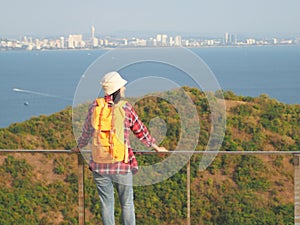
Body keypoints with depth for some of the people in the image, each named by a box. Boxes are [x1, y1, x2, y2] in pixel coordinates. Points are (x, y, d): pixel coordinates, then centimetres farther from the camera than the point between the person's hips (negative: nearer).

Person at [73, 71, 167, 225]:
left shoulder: (94, 107, 1)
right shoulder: (126, 108, -6)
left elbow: (86, 132, 14)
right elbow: (140, 131, 5)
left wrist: (79, 147, 34)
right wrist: (155, 147, 21)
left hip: (99, 165, 3)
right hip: (121, 165, -2)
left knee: (106, 204, 10)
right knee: (127, 204, 10)